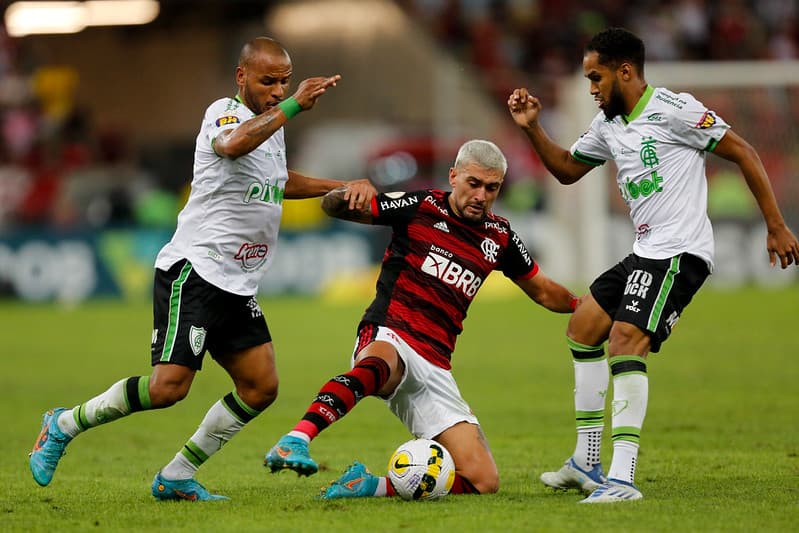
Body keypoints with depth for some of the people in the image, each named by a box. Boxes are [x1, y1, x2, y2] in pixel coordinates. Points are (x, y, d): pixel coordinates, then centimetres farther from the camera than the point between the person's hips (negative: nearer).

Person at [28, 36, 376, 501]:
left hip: (238, 288, 9)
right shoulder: (225, 112, -10)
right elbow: (234, 144, -36)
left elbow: (279, 183, 38)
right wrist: (293, 106, -38)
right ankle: (65, 425, 2)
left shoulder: (272, 125, 18)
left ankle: (175, 479, 8)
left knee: (261, 386, -1)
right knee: (169, 386, -18)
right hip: (193, 271, -9)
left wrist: (340, 188, 29)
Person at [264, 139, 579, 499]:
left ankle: (374, 486, -5)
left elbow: (543, 292, 31)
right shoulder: (420, 206, 4)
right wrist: (349, 193, -16)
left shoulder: (499, 236, 15)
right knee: (378, 364, -46)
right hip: (388, 336, -5)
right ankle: (295, 440, -61)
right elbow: (332, 206, 6)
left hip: (434, 366, 5)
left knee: (484, 482, -9)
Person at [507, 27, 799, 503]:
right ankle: (587, 464, 22)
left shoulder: (672, 110, -12)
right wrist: (532, 128, 12)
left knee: (625, 342, -23)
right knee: (583, 329, 16)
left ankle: (623, 478, -29)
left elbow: (744, 153, -10)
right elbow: (566, 169, 29)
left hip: (680, 253, -10)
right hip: (645, 253, 10)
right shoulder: (607, 124, 14)